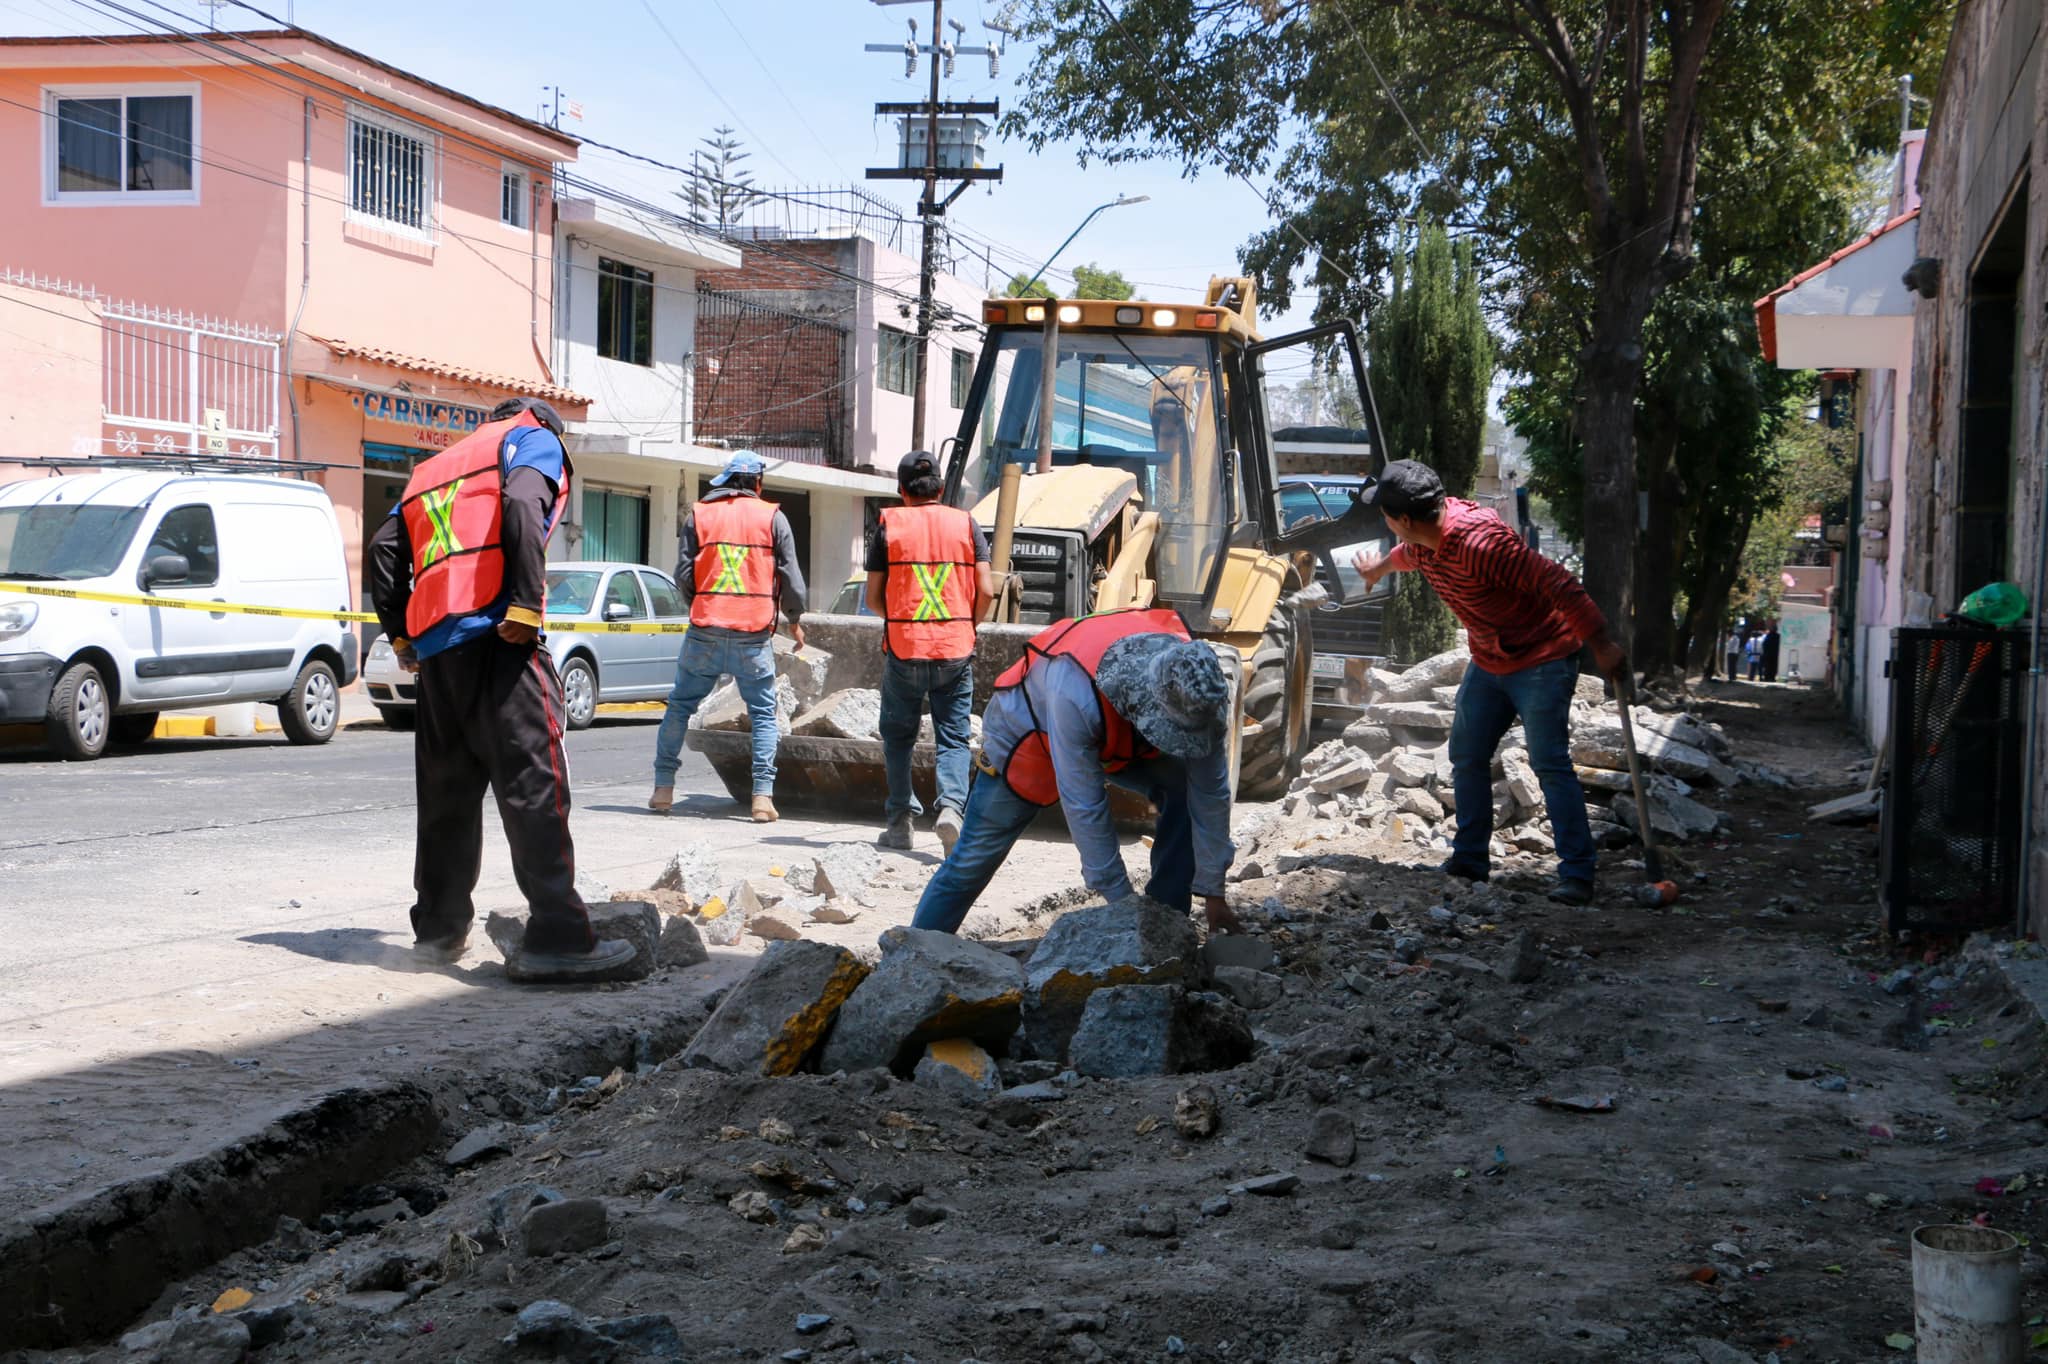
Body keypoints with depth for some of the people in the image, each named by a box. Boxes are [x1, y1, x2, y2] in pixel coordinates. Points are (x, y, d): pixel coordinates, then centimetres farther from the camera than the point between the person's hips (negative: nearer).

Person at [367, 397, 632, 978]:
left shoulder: (433, 469, 32)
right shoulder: (536, 438, 12)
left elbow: (384, 548, 21)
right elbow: (522, 505, -11)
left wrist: (400, 634, 20)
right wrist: (526, 605, -16)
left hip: (435, 645, 7)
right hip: (495, 632, -7)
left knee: (448, 793, 15)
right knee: (534, 782, -10)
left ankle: (438, 928, 20)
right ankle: (558, 938, -15)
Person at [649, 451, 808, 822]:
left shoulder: (699, 515, 6)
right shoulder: (772, 517, 3)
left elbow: (683, 574, 3)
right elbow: (790, 576, 1)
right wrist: (795, 620, 17)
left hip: (706, 630, 1)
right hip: (755, 632, -1)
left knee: (680, 706, 13)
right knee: (764, 714, 5)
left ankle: (663, 788, 13)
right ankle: (763, 795, -5)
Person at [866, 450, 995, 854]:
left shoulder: (888, 525, 1)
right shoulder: (966, 524, 4)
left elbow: (874, 597, 1)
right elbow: (986, 591, -1)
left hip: (903, 649, 0)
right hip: (956, 650, 1)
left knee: (898, 737, 13)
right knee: (954, 736, 6)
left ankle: (900, 822, 13)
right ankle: (951, 805, -16)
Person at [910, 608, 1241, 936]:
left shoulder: (1201, 689, -31)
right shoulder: (1076, 694, -46)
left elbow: (1211, 792, -21)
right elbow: (1083, 806, -38)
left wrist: (1213, 893, -19)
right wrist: (1121, 900, -32)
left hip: (1119, 741, 4)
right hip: (1026, 731, -4)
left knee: (1187, 789, -17)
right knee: (975, 858, -2)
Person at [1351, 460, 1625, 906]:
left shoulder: (1480, 541, -33)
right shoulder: (1427, 536, -4)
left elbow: (1554, 580, -32)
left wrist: (1600, 643, -29)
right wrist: (1383, 565, 46)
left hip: (1541, 661, -9)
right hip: (1487, 662, 9)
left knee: (1550, 765, -14)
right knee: (1467, 757, 11)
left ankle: (1577, 873, -12)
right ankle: (1470, 858, 22)